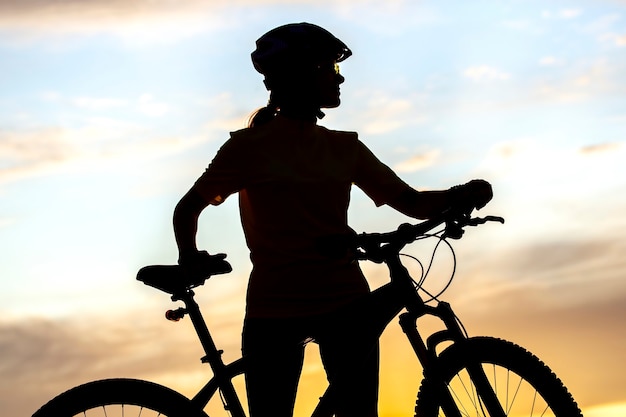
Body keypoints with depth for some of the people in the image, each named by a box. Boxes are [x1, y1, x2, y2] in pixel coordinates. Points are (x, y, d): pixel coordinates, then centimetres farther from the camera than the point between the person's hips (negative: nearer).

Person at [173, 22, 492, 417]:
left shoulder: (345, 147, 10)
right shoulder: (251, 145, 0)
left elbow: (411, 202, 7)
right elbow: (188, 209, 5)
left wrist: (459, 196, -12)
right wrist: (190, 259, -14)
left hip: (345, 304, 3)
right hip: (273, 310, -3)